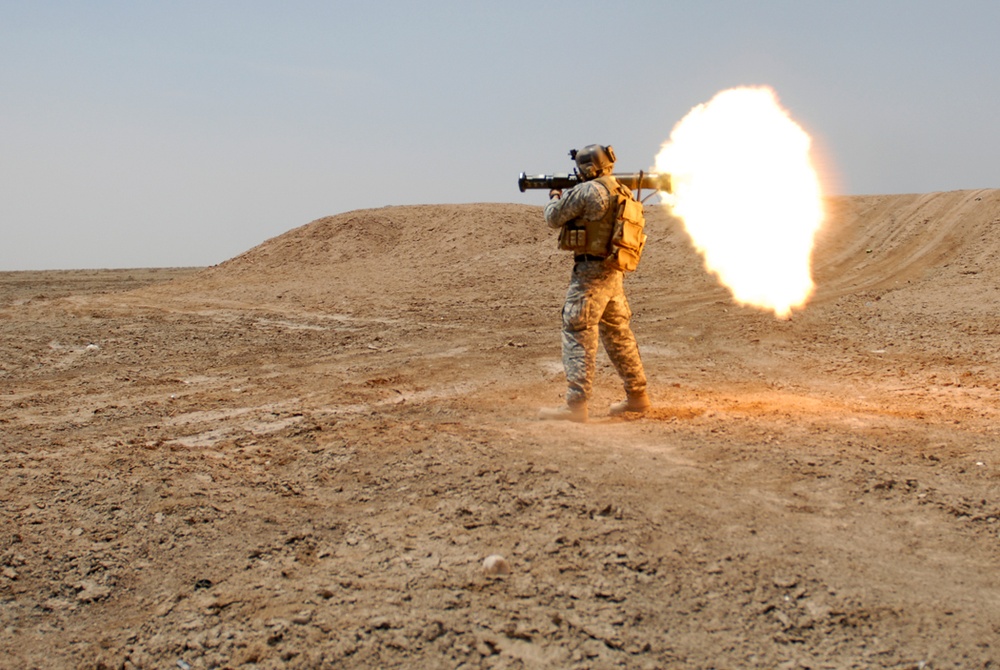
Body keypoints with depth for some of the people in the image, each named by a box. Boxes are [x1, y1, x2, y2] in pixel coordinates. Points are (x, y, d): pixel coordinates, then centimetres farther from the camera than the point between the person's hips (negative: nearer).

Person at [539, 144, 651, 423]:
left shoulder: (586, 191, -14)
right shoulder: (622, 192, 11)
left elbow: (554, 218, -4)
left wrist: (554, 197, 16)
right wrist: (567, 198, 23)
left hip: (590, 272, -9)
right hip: (615, 274, 9)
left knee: (578, 336, -7)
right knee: (618, 334, 17)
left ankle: (576, 405, -10)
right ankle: (637, 396, 25)